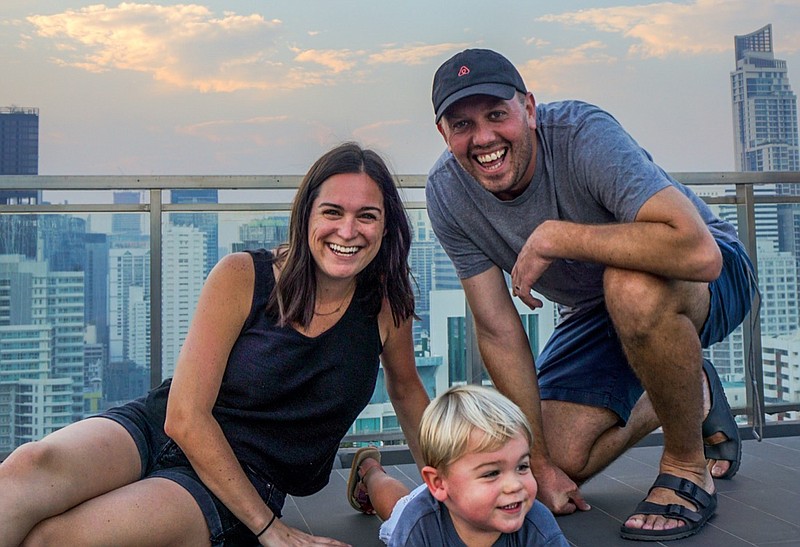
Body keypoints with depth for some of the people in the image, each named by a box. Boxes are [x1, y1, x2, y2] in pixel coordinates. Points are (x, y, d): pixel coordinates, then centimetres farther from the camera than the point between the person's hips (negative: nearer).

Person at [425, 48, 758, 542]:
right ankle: (691, 396, 22)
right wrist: (538, 463, -13)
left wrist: (552, 237, -38)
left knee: (632, 285, -39)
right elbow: (497, 330, -14)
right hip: (596, 309, 5)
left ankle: (687, 466, -12)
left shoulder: (583, 135, -30)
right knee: (563, 460, -6)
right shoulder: (446, 192, -16)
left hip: (708, 278, -5)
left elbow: (699, 252, -44)